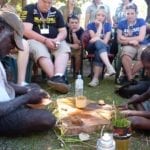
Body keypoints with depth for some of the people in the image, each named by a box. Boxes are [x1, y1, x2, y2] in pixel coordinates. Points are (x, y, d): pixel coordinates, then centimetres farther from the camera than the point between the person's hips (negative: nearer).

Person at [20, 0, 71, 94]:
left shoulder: (56, 12, 11)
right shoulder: (29, 9, -2)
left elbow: (63, 31, 8)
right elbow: (26, 31, -12)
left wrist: (57, 40, -16)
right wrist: (45, 40, -22)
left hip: (54, 41, 3)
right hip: (35, 40, -3)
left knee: (64, 48, -28)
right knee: (40, 50, -36)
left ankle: (58, 77, -49)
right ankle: (57, 78, -49)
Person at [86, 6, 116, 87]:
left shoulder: (107, 25, 3)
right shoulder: (90, 25, 0)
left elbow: (105, 41, -7)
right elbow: (94, 38, -16)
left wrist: (97, 39, -21)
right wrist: (100, 25, -14)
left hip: (104, 47, 1)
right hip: (93, 47, -1)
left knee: (98, 52, -36)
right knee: (99, 43, -37)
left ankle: (95, 78, -40)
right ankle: (109, 66, -55)